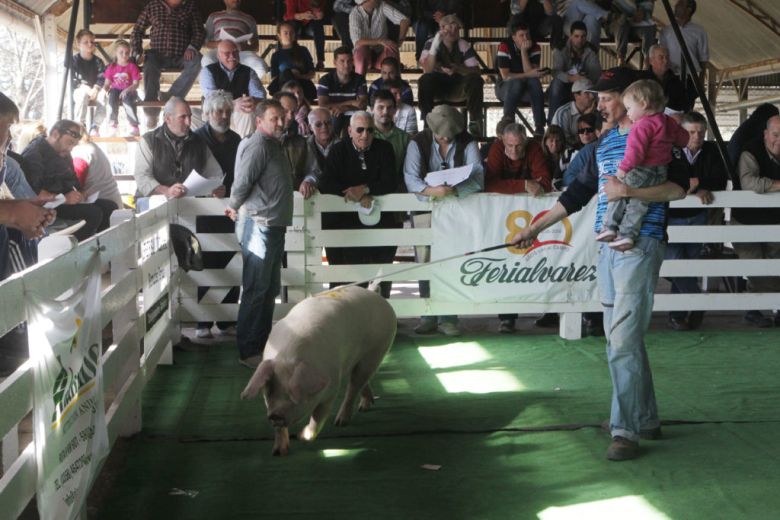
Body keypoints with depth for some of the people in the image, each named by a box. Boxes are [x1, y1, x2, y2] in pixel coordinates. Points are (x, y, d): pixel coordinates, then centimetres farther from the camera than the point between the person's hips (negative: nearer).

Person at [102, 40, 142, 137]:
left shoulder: (132, 66, 0)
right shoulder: (112, 67, 7)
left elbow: (136, 84, -7)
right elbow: (107, 84, 7)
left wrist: (127, 90, -25)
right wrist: (104, 90, -16)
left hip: (129, 91, -2)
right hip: (115, 89, 2)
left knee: (127, 99, -38)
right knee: (112, 99, -35)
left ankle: (134, 128, -32)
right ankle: (113, 126, -27)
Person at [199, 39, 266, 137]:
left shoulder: (248, 72, 13)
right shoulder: (208, 71, 5)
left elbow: (260, 95, -1)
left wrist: (254, 101, -29)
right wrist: (234, 104, -30)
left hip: (243, 115, 3)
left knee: (249, 114, -32)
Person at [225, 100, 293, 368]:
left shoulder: (273, 144, 16)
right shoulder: (259, 145, -15)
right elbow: (242, 182, -16)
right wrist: (234, 208, -2)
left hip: (274, 225, 10)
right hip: (259, 225, -10)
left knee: (270, 288, 15)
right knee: (255, 289, -5)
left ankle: (263, 343, 24)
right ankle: (248, 351, 0)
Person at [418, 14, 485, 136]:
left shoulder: (464, 46, -2)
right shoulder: (431, 43, -8)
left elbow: (477, 71, -10)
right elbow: (428, 70, -22)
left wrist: (458, 69, -29)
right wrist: (434, 47, -35)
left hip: (458, 89, 2)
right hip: (437, 88, -2)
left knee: (476, 80, -26)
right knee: (425, 80, -33)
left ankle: (475, 121, -19)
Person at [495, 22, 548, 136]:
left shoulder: (535, 48, -6)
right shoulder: (504, 47, -15)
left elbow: (530, 72, -19)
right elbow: (505, 76, -21)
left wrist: (524, 51, -24)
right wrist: (529, 75, -27)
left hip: (526, 88, 3)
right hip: (505, 88, -3)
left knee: (535, 82, -30)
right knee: (517, 83, -35)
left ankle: (540, 126, -30)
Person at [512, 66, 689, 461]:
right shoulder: (605, 142, 18)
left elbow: (679, 187, -13)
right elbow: (579, 192, 23)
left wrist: (628, 190, -22)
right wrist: (535, 229, 23)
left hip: (640, 246, -8)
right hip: (608, 247, 8)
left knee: (624, 340, -12)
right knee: (622, 338, 12)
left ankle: (625, 430, -7)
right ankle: (646, 419, 24)